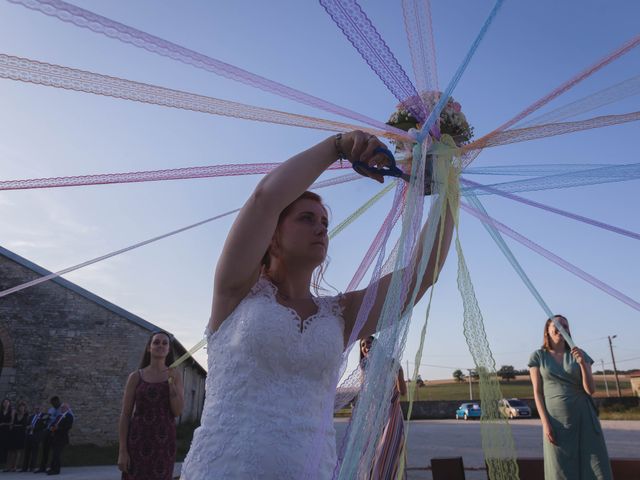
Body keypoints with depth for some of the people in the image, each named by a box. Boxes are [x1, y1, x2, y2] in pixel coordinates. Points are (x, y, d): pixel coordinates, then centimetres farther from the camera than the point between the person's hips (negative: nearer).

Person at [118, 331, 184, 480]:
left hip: (163, 442, 1)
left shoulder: (175, 375, 4)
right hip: (138, 441, -1)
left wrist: (171, 382, -13)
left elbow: (177, 411, -3)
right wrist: (122, 450, -5)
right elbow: (125, 415, 1)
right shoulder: (135, 376, 1)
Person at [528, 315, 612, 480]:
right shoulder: (538, 356, 1)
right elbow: (537, 392, -1)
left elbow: (591, 390, -2)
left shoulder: (578, 354, 5)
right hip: (556, 419, -2)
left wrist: (582, 363, -17)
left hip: (583, 417, 2)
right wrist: (545, 422, -10)